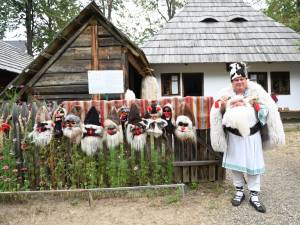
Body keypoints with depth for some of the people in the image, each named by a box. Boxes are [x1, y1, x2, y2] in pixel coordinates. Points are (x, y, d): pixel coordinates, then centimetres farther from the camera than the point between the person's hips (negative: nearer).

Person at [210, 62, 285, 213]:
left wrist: (257, 105, -20)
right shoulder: (225, 94, -5)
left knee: (253, 165, 6)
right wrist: (223, 107, -20)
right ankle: (239, 191, 29)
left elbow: (268, 111, -3)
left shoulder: (256, 90, -5)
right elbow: (217, 114, -1)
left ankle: (254, 196, 20)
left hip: (252, 135, 0)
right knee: (235, 165, 10)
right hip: (234, 136, 1)